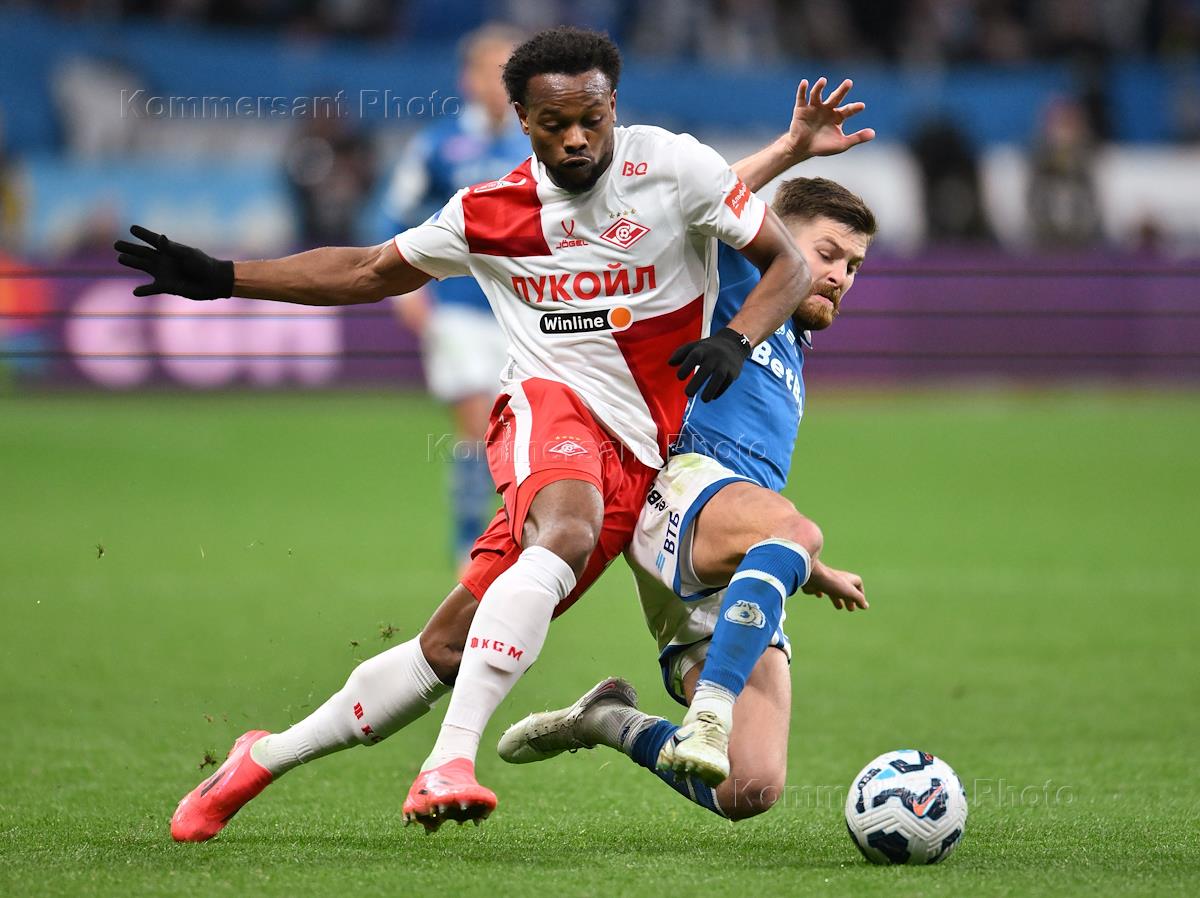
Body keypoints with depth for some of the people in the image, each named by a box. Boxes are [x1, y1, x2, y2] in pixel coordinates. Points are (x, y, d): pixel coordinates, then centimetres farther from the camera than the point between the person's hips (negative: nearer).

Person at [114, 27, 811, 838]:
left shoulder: (672, 166, -1)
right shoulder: (489, 214, 5)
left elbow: (790, 265, 4)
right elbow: (369, 271, 19)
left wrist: (736, 340, -15)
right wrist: (220, 278, 14)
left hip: (644, 457, 0)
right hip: (552, 404, 0)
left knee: (454, 647, -7)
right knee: (567, 535, -38)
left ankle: (269, 757, 8)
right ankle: (450, 761, -44)